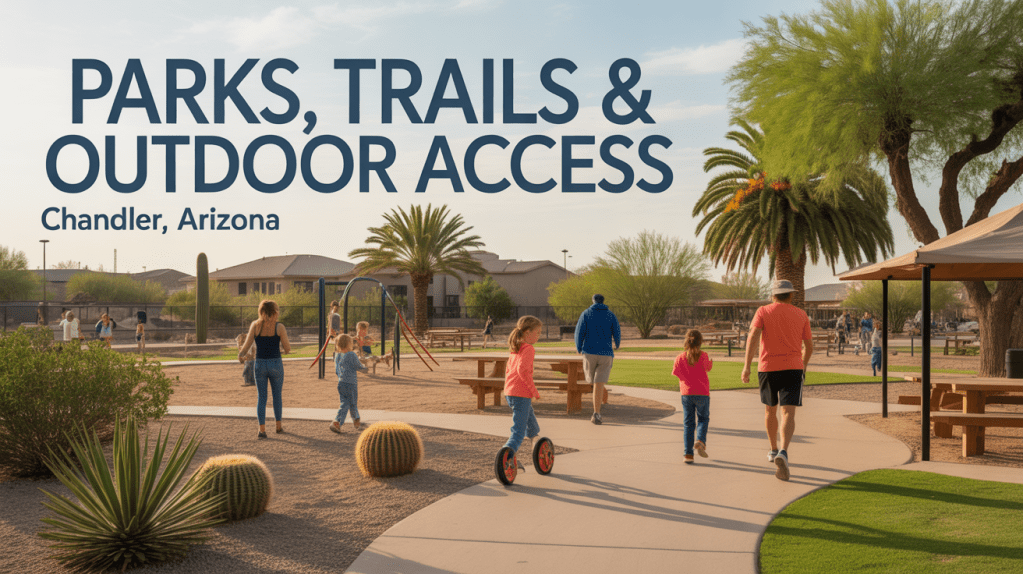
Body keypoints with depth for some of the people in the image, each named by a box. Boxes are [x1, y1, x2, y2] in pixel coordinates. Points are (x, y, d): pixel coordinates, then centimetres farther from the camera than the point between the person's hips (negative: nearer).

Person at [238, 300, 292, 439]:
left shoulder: (255, 325, -3)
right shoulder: (279, 327, -8)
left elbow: (246, 345, -8)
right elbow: (287, 349, -4)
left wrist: (241, 355, 5)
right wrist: (287, 343, 14)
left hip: (259, 365, 1)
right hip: (276, 364, -1)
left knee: (261, 398, 9)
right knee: (277, 396, 18)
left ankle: (262, 429, 1)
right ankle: (278, 426, 27)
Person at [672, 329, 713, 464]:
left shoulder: (680, 357, -6)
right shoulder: (703, 356, -9)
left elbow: (676, 373, 3)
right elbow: (708, 368, 7)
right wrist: (711, 362, 27)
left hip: (686, 394, 1)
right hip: (702, 393, -1)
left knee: (688, 423, 7)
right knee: (703, 418, 18)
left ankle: (688, 453, 1)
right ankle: (700, 441, -8)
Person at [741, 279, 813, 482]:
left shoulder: (763, 312, 3)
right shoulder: (801, 315, 8)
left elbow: (753, 336, -13)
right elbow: (809, 345, 13)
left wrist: (747, 365, -17)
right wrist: (804, 363, 33)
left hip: (768, 368, 1)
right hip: (793, 368, -1)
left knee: (770, 409, 23)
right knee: (788, 414, -10)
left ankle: (774, 450, 38)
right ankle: (783, 453, -34)